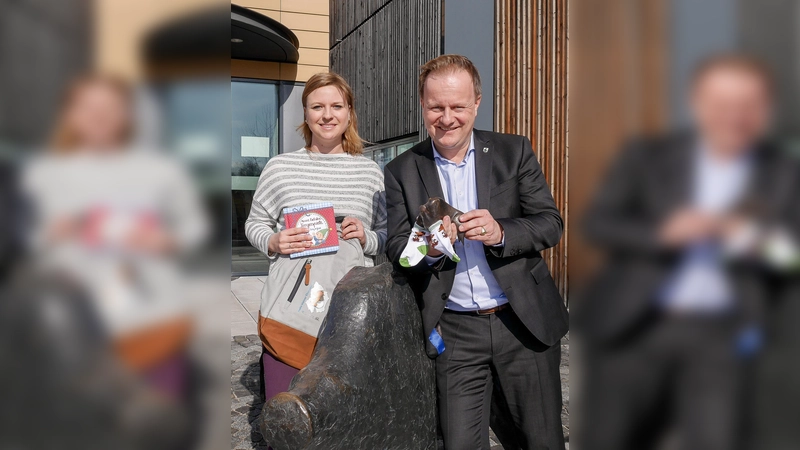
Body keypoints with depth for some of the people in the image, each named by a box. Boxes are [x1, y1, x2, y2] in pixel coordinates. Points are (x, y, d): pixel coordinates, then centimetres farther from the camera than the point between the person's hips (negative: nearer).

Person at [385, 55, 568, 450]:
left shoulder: (513, 152, 2)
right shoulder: (401, 172, 2)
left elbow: (551, 223, -2)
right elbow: (397, 248, 0)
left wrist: (500, 232, -21)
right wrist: (429, 248, -22)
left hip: (524, 322, 0)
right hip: (456, 332, 0)